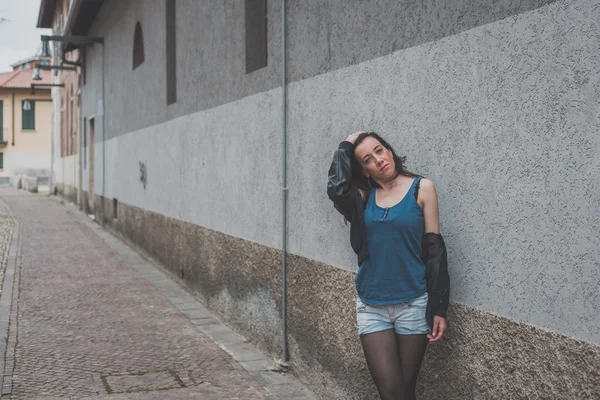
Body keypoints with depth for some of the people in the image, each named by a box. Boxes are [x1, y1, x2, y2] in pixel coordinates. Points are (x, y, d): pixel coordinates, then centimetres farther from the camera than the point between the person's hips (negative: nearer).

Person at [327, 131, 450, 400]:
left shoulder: (422, 188, -1)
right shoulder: (364, 195, 5)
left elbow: (434, 250, -3)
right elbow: (336, 189, -18)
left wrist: (438, 308, -7)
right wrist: (346, 146, -3)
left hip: (413, 304, -1)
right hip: (371, 306, 2)